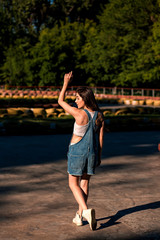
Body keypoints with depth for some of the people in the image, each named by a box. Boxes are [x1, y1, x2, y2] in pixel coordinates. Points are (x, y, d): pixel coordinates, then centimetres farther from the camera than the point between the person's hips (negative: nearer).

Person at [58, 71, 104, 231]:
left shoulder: (79, 113, -19)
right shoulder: (99, 116, -3)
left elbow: (60, 101, -6)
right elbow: (100, 138, 4)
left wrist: (66, 83, 2)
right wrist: (99, 156, 13)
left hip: (77, 151, -5)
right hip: (92, 151, 5)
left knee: (73, 184, 8)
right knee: (84, 183, 16)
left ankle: (86, 210, -13)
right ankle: (79, 216, 22)